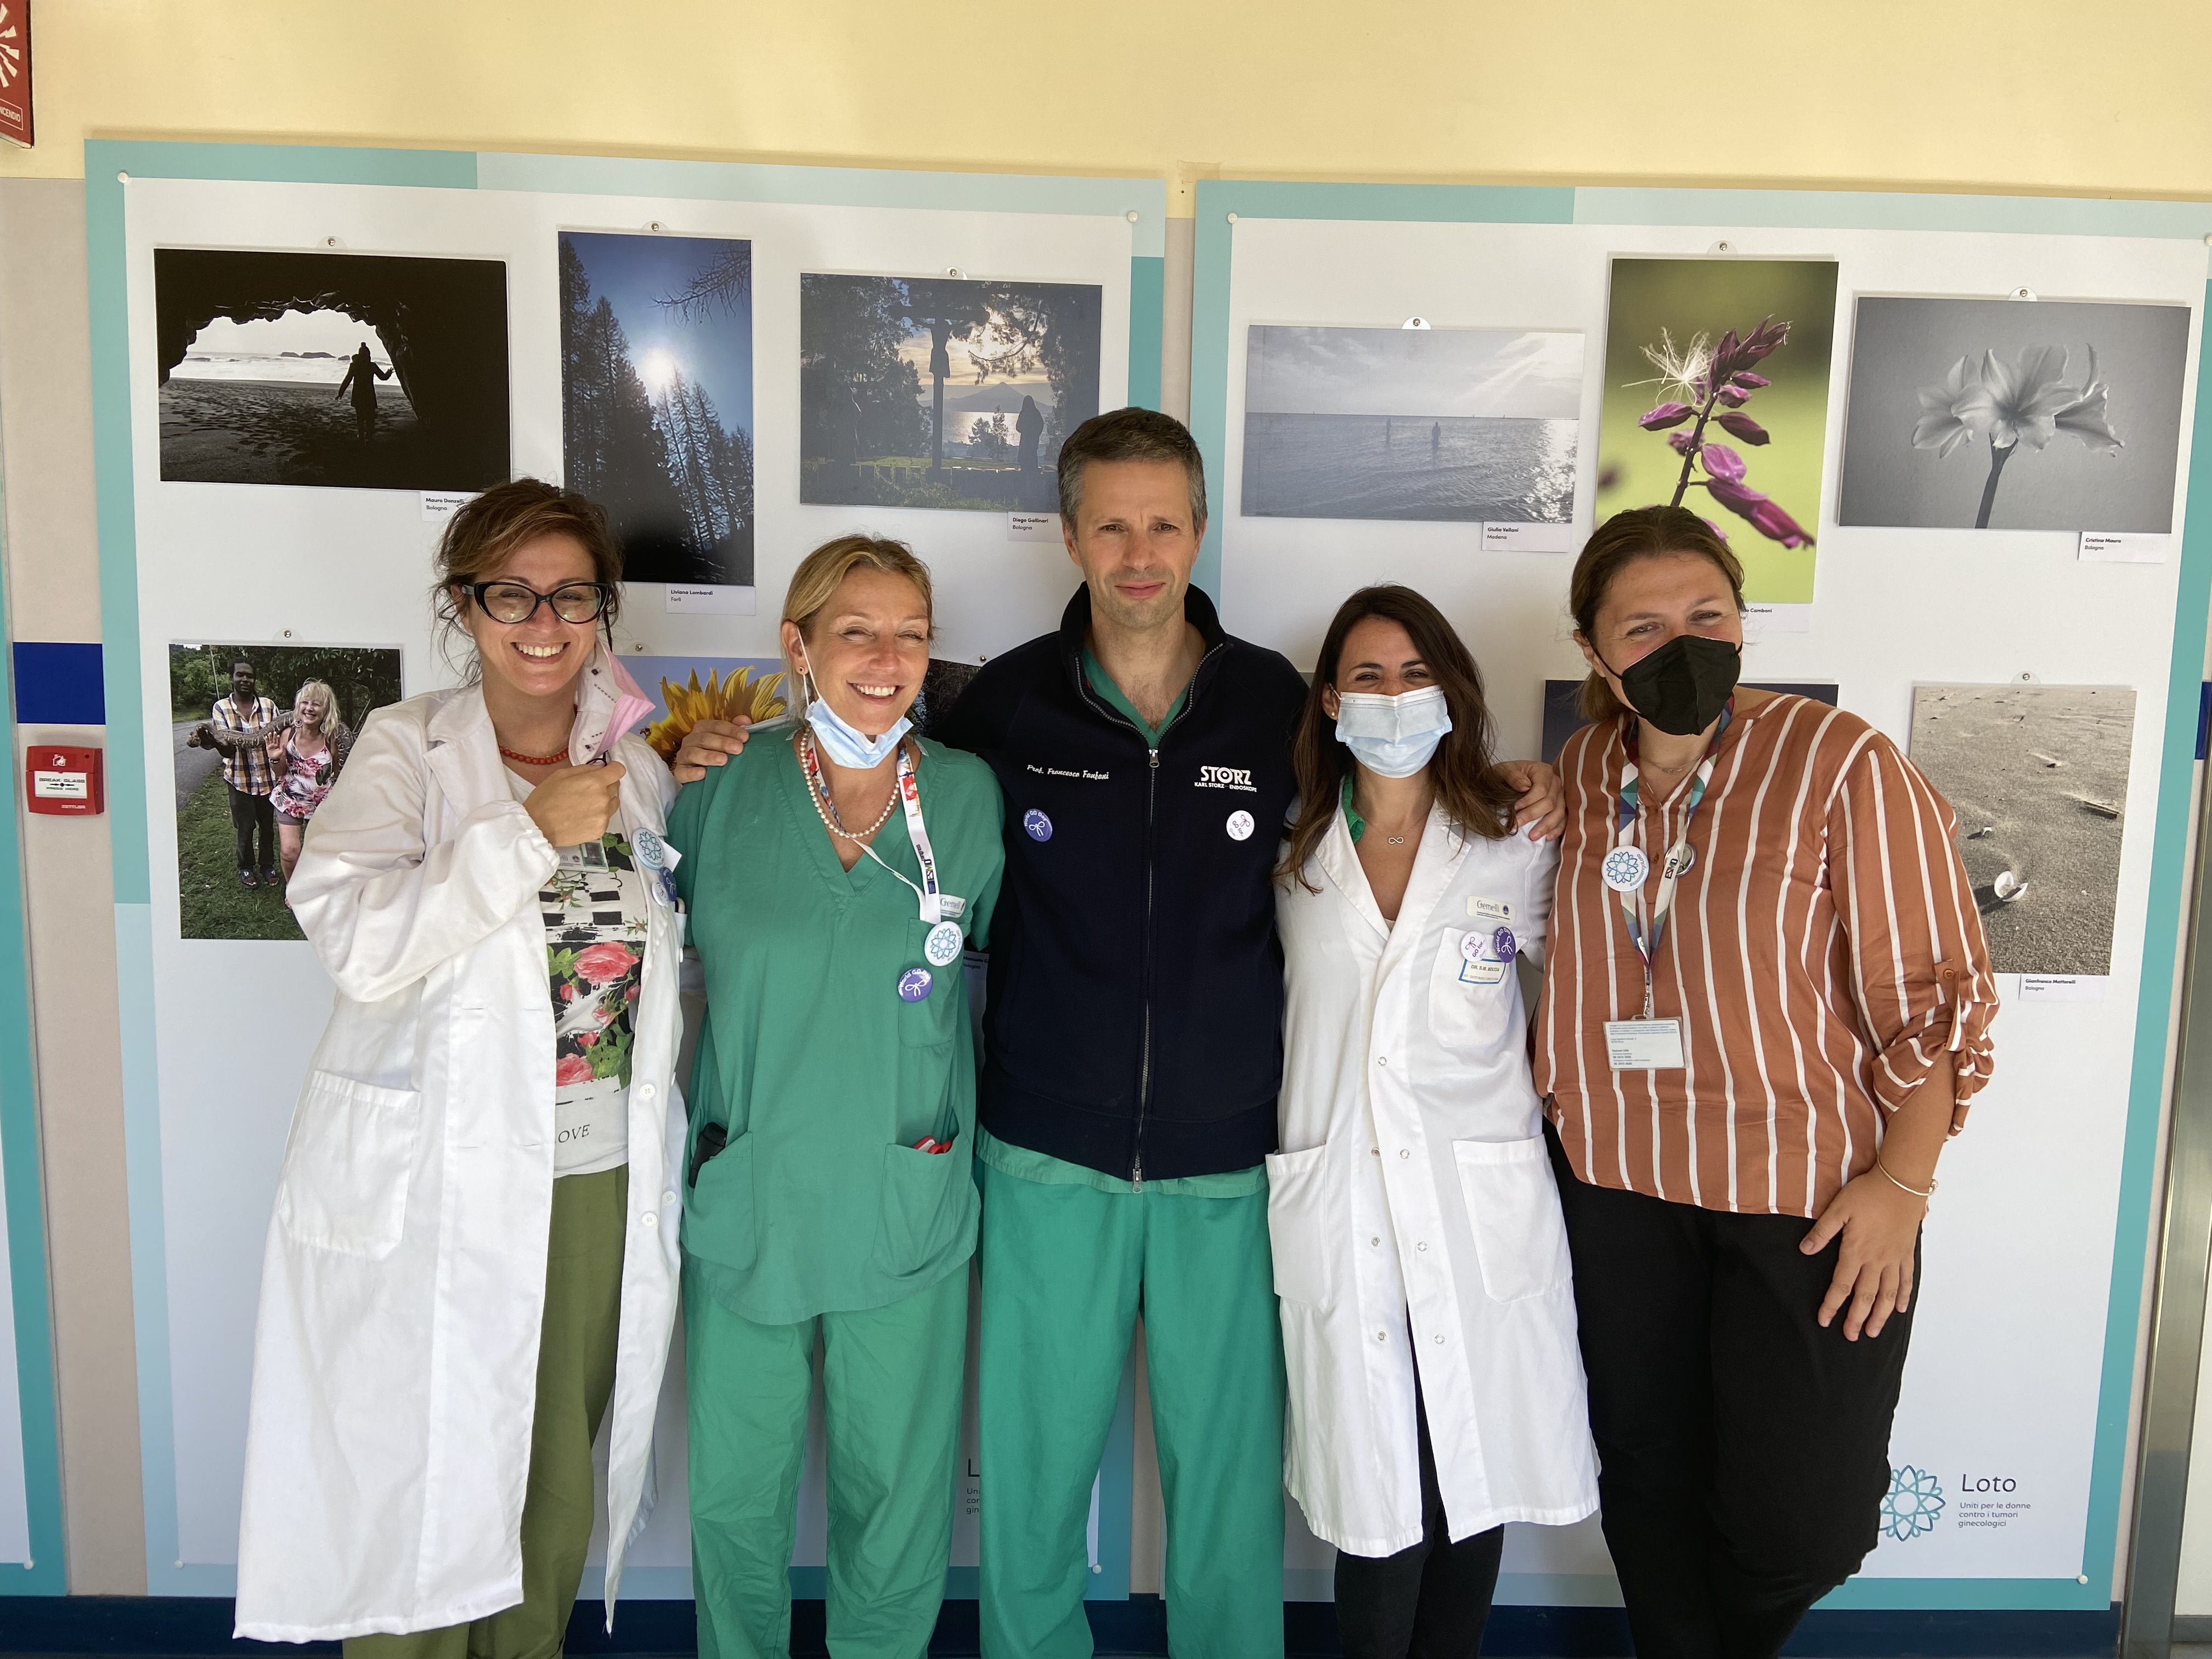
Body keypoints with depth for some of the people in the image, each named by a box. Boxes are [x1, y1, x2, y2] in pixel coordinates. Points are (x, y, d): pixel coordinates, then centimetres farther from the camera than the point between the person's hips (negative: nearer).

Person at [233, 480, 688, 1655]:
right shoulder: (408, 748, -3)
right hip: (433, 1185, -3)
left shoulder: (636, 768, 8)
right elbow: (356, 939, -19)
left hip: (598, 1176, 4)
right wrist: (530, 831, -20)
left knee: (558, 1481, 14)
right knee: (420, 1478, 6)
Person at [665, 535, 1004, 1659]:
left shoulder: (969, 796, -3)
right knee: (734, 1493, 16)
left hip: (906, 1215, 0)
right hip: (744, 1205, 0)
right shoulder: (723, 790, -5)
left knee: (899, 1493, 14)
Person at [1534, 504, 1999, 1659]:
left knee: (1800, 1520, 2)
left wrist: (1903, 1179, -14)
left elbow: (1933, 990, -10)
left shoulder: (1841, 763, -12)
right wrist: (1550, 1109, 12)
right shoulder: (1580, 773, 3)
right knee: (1646, 1484, 15)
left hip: (1812, 1195, -4)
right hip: (1619, 1186, 4)